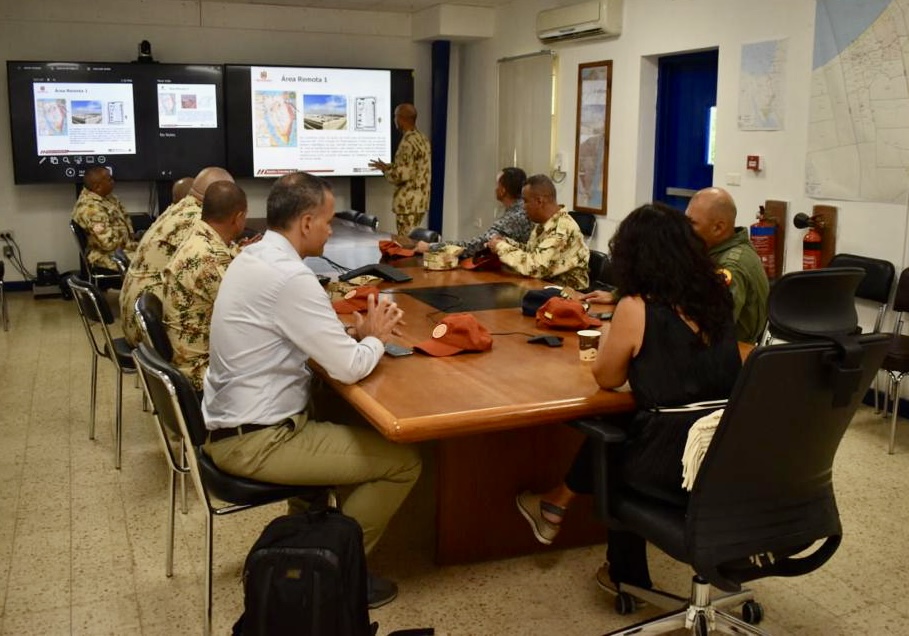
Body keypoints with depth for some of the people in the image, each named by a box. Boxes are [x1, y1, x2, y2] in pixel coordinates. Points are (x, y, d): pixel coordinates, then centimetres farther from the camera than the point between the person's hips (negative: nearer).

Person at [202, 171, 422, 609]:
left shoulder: (252, 258, 7)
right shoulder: (290, 276, -23)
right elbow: (348, 369, -22)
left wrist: (354, 333, 5)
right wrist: (375, 338, -2)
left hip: (231, 425, 10)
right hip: (257, 441, -10)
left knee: (346, 420, 30)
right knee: (404, 460, -5)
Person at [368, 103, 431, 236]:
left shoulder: (408, 142, -18)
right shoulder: (422, 138, 11)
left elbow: (402, 175, -22)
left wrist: (385, 169, -4)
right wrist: (390, 166, 17)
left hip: (408, 202, -9)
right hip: (420, 200, 10)